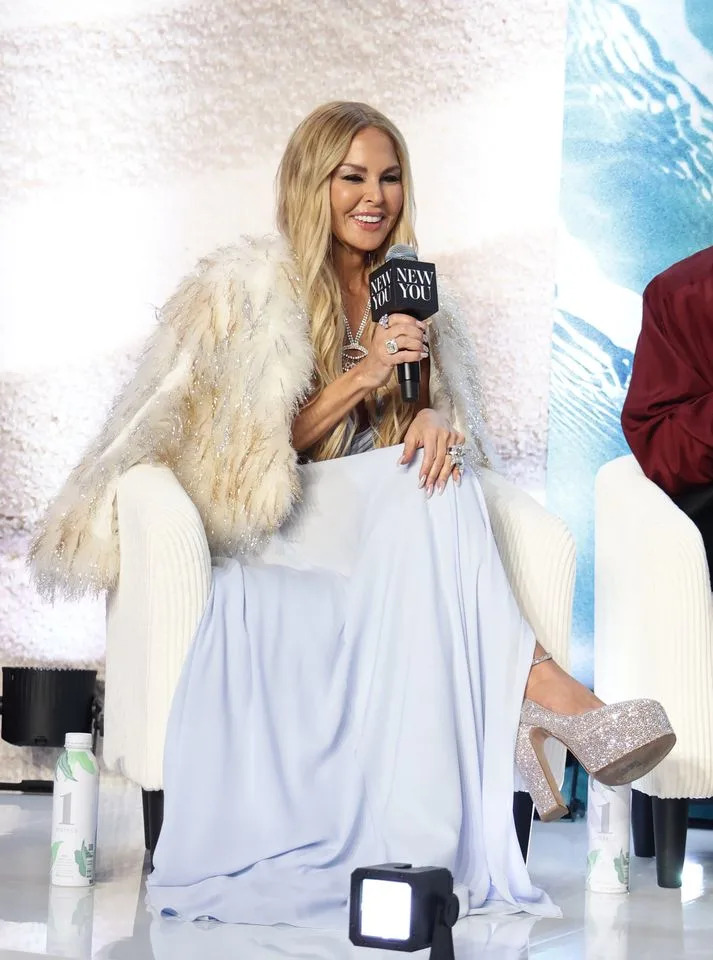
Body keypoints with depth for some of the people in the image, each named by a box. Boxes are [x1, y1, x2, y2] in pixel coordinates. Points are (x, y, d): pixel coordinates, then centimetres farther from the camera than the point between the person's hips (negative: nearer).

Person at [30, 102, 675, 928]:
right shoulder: (250, 288, 2)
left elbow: (456, 418, 8)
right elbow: (259, 449, -4)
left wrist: (435, 419, -18)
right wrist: (362, 378, -18)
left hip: (386, 522, 4)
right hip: (266, 534, -4)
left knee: (436, 469, -32)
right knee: (416, 497, -34)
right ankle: (539, 695, -42)